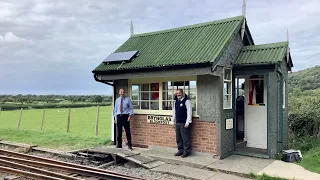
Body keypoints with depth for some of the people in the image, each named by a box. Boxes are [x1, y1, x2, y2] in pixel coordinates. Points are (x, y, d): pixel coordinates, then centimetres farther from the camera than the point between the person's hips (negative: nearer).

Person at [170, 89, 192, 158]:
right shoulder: (176, 101, 15)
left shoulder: (187, 101, -7)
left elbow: (189, 112, -11)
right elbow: (174, 111, 22)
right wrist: (173, 121, 18)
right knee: (178, 138, 12)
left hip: (184, 123, -7)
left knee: (185, 138, -3)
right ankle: (180, 150, 23)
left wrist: (187, 122, -16)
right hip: (177, 123, 7)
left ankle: (186, 151, 6)